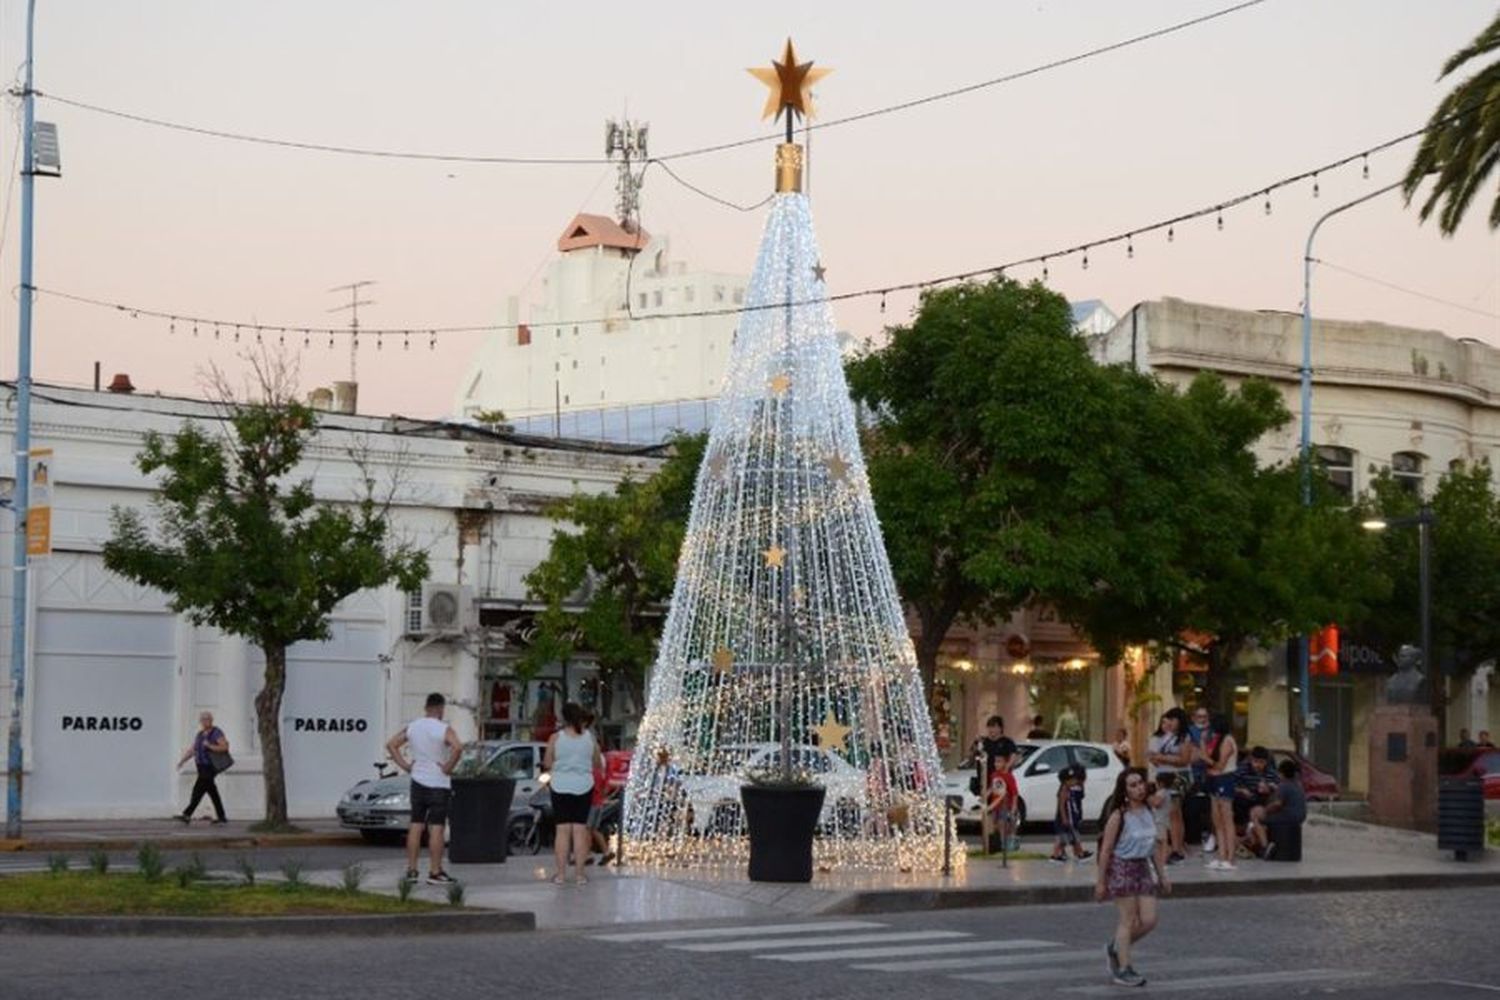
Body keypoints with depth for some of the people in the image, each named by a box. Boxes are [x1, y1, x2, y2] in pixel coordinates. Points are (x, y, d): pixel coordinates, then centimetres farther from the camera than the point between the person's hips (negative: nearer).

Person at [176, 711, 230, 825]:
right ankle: (221, 817, 13)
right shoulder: (199, 734, 14)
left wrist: (210, 746, -23)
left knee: (198, 790, -13)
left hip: (210, 767, -8)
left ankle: (187, 815, -14)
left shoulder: (216, 733, -8)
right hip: (201, 767, 8)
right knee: (212, 792, 9)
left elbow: (225, 747, -16)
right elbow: (191, 749, 13)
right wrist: (182, 760, 2)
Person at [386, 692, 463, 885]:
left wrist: (405, 765, 6)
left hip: (417, 782, 5)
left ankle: (411, 870, 10)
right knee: (436, 829, -4)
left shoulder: (412, 727, 5)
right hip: (438, 784, -5)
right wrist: (448, 768, -17)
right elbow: (457, 747, -30)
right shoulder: (444, 729, -13)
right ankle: (435, 872, -4)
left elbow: (391, 744, 9)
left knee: (415, 827, 9)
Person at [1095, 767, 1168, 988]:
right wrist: (1100, 881, -11)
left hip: (1144, 868, 6)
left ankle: (1116, 949, 24)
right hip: (1122, 868, -6)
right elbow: (1106, 850, -10)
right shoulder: (1119, 816, -12)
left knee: (1149, 921, 2)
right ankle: (1123, 969, 7)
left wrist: (1161, 875, 17)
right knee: (1128, 920, -3)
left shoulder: (1148, 812, 7)